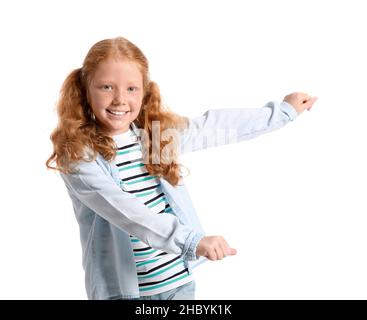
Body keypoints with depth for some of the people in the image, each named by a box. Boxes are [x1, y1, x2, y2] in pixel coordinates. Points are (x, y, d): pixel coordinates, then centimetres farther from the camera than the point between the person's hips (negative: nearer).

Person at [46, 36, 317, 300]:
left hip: (179, 281, 4)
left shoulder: (162, 131, 0)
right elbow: (125, 211, -27)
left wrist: (283, 110, 19)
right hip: (122, 288, -4)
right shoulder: (78, 154, -15)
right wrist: (193, 241, -37)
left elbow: (217, 126, 11)